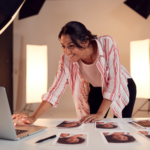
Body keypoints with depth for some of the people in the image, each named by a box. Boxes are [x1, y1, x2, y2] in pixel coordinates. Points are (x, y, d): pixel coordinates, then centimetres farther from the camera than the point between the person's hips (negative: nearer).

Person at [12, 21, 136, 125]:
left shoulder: (107, 44, -33)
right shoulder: (66, 60, -25)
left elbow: (113, 81, -31)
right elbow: (55, 90, -24)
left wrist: (100, 114, -34)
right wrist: (33, 118, -35)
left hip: (122, 87, -2)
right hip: (95, 90, 2)